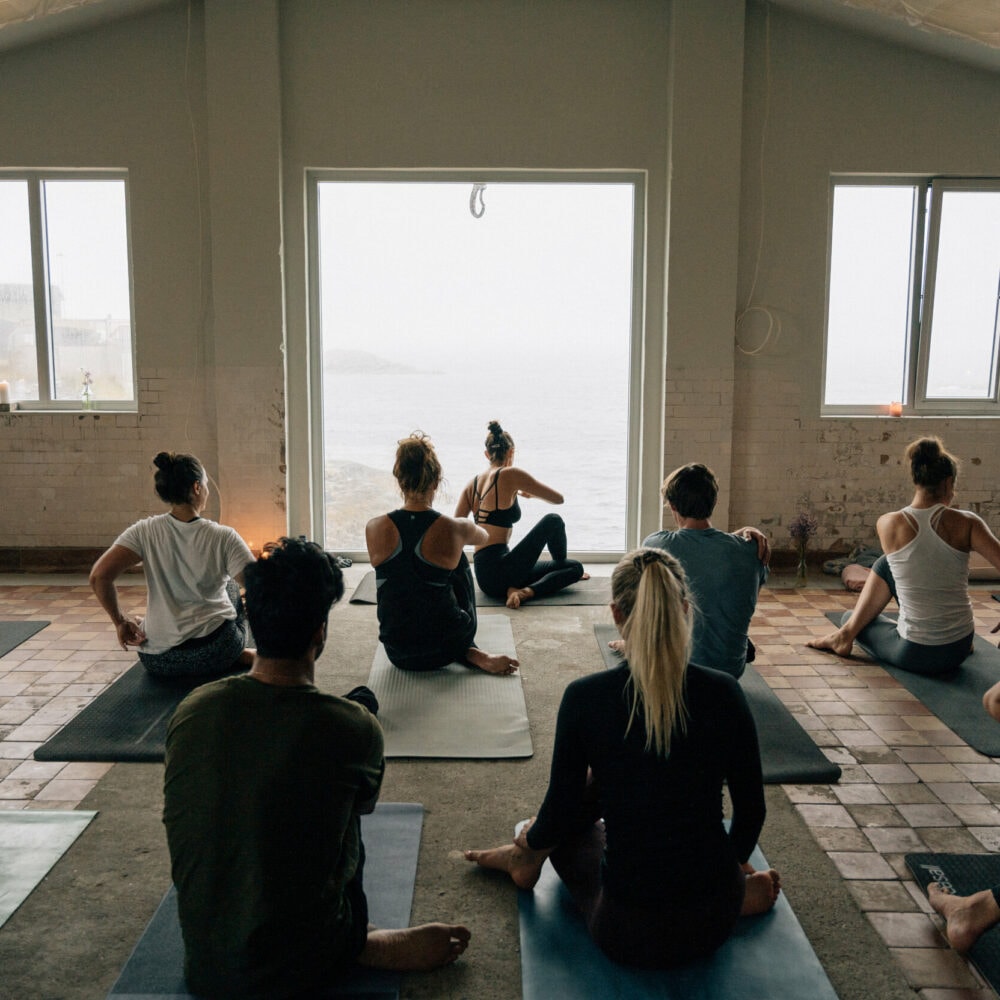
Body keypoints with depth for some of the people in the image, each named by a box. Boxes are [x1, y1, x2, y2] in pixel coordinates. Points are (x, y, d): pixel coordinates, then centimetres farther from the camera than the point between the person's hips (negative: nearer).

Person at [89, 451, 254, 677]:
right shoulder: (223, 537, -12)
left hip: (158, 662, 2)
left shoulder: (145, 532, -7)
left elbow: (99, 576, -15)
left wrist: (120, 621, -1)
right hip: (216, 655, -2)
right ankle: (238, 656, 19)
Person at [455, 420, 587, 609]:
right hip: (500, 570, -8)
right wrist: (530, 493, 19)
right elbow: (558, 498, 0)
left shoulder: (473, 483, 13)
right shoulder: (510, 474, -7)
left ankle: (517, 590, 6)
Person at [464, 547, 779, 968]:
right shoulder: (723, 692, -10)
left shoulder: (585, 697, -15)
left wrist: (532, 839, 19)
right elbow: (751, 807, 2)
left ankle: (528, 859, 41)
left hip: (627, 934, -2)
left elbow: (561, 813, -4)